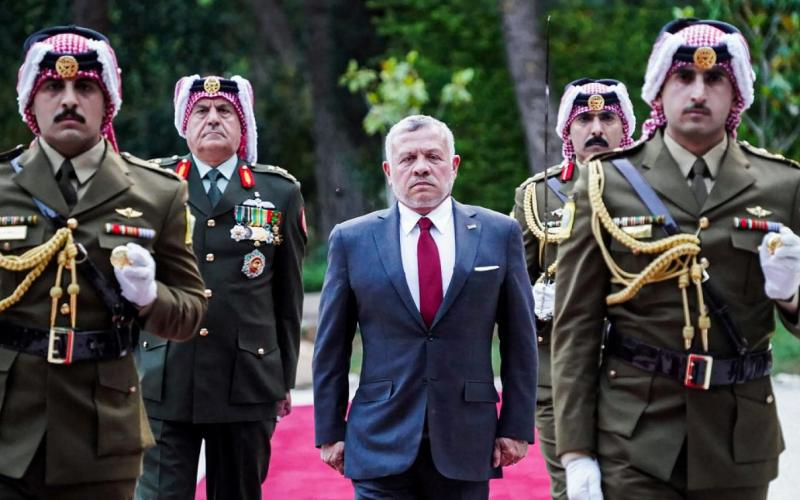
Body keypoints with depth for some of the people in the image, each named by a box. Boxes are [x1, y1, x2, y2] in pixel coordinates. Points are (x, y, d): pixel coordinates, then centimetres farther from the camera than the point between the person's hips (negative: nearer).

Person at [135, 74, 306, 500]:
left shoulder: (280, 193, 8)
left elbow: (288, 298, 11)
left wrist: (284, 380, 11)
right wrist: (126, 370, 9)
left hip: (247, 384, 1)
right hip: (161, 384, -1)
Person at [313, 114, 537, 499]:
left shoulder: (499, 233, 4)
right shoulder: (351, 240, 4)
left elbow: (520, 340, 5)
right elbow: (331, 348, 6)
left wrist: (517, 426, 1)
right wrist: (330, 432, 3)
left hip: (467, 443, 1)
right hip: (381, 444, -1)